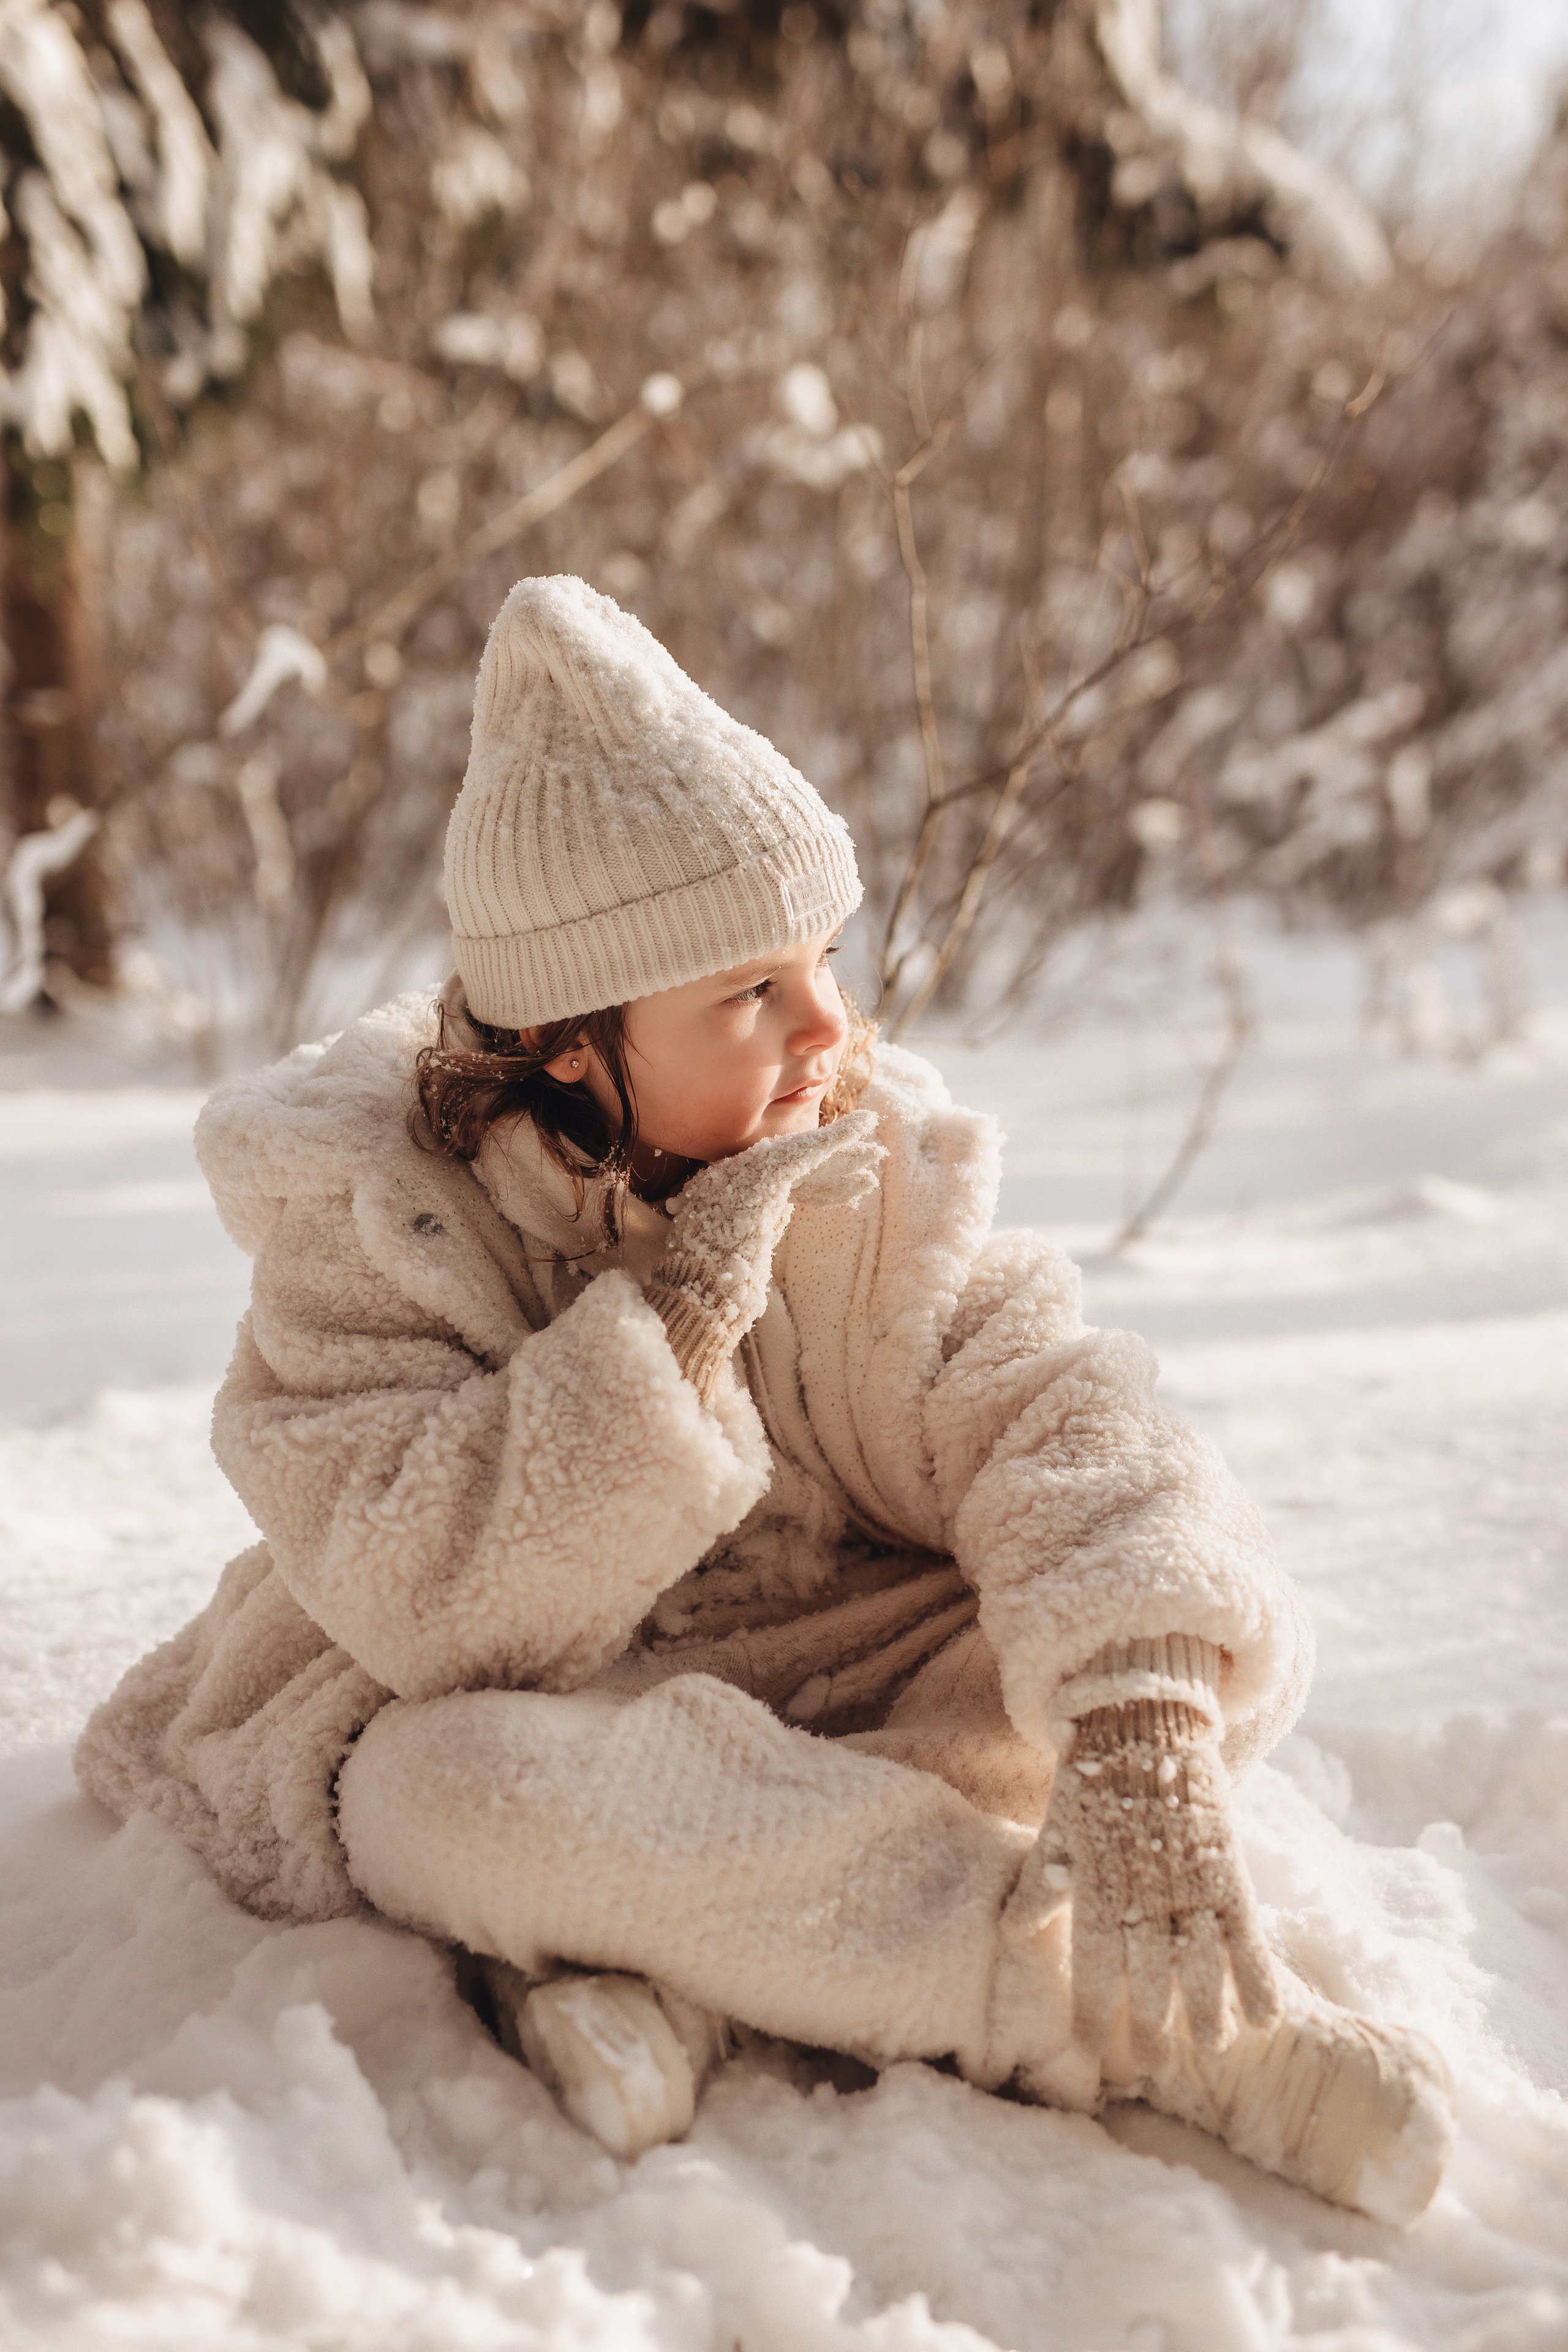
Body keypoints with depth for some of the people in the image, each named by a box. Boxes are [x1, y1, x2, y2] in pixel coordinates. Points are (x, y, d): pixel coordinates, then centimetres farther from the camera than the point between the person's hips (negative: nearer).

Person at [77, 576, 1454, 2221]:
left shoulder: (870, 1167, -9)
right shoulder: (360, 1212, -16)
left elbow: (1057, 1419, -22)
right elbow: (432, 1608, -26)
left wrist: (1139, 1730, -40)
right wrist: (681, 1309, -33)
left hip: (834, 1689, 3)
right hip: (498, 1712, -3)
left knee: (1236, 1625, -18)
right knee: (478, 1792, -39)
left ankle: (648, 1958, -28)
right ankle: (1143, 2023, -30)